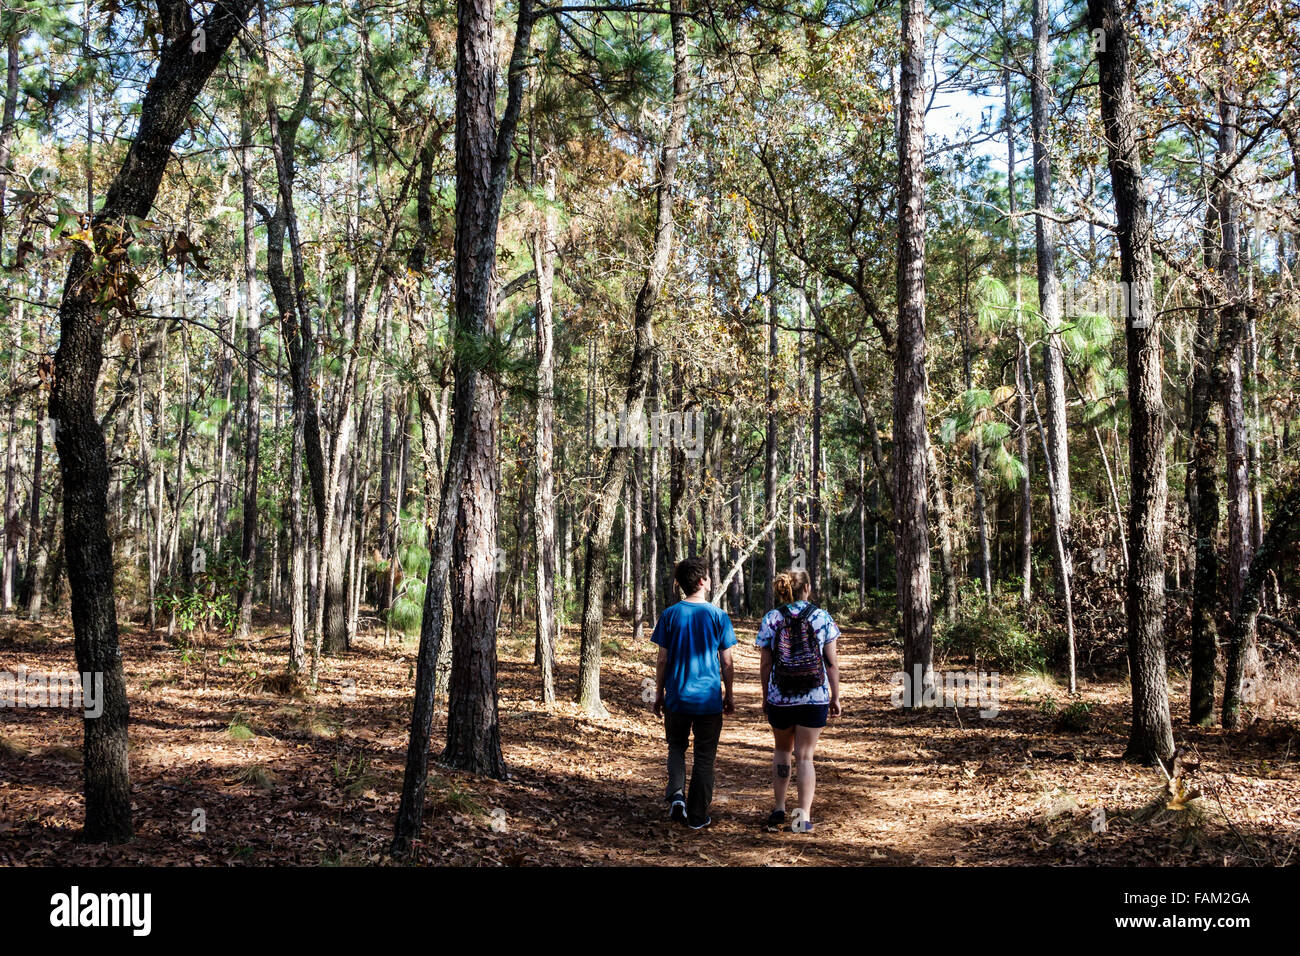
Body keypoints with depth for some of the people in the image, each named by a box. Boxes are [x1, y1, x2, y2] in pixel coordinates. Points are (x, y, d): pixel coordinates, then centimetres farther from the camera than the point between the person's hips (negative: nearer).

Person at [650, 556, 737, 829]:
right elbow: (727, 664, -2)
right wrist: (729, 695, 10)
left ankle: (676, 794, -3)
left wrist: (659, 694, 10)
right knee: (704, 756, 9)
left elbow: (662, 660, -1)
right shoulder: (718, 616, -6)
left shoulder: (669, 615, -4)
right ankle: (698, 816, 13)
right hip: (709, 699, -1)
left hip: (677, 697, 1)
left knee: (677, 748, 19)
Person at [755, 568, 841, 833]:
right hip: (815, 698, -1)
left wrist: (765, 697, 11)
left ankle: (779, 809, 17)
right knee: (805, 756, 5)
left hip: (780, 699, 1)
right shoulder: (822, 617, -2)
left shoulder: (771, 619, -2)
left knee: (782, 751, 20)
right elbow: (832, 662, 0)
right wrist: (835, 696, 8)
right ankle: (803, 816, 1)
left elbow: (766, 664, 0)